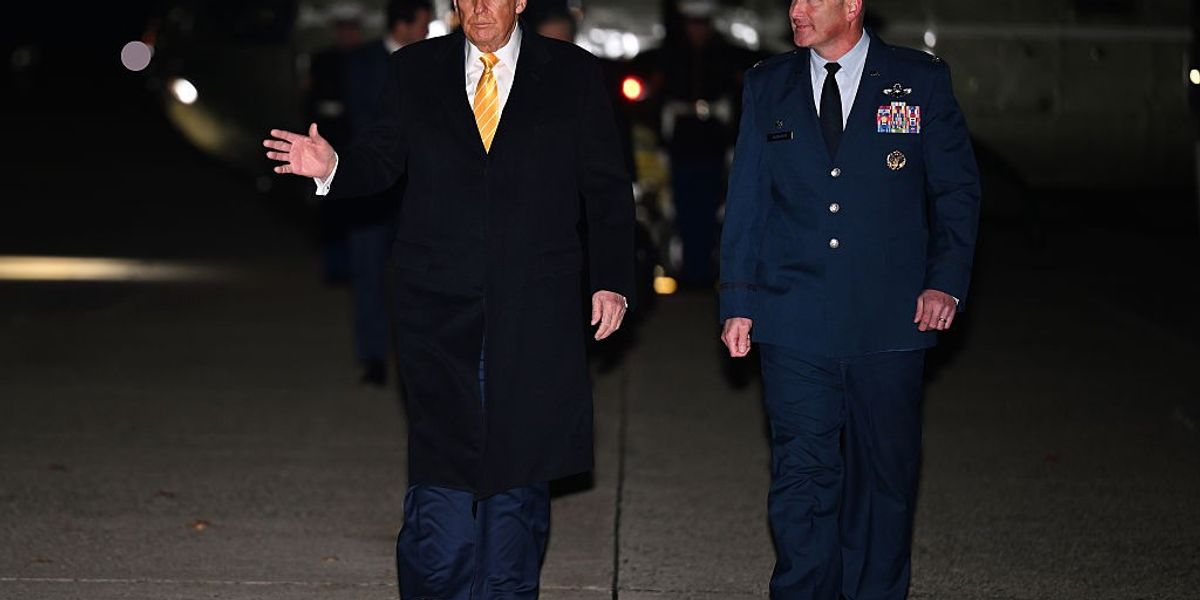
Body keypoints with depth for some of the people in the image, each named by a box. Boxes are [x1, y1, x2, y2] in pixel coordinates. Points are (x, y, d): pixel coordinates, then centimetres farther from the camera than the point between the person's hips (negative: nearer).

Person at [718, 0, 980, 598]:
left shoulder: (922, 79, 2)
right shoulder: (767, 85, 8)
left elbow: (957, 189, 5)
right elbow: (746, 201, 10)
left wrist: (947, 279, -7)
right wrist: (739, 301, 4)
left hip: (889, 322, -1)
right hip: (794, 325, 1)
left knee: (885, 476, 8)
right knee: (801, 476, -2)